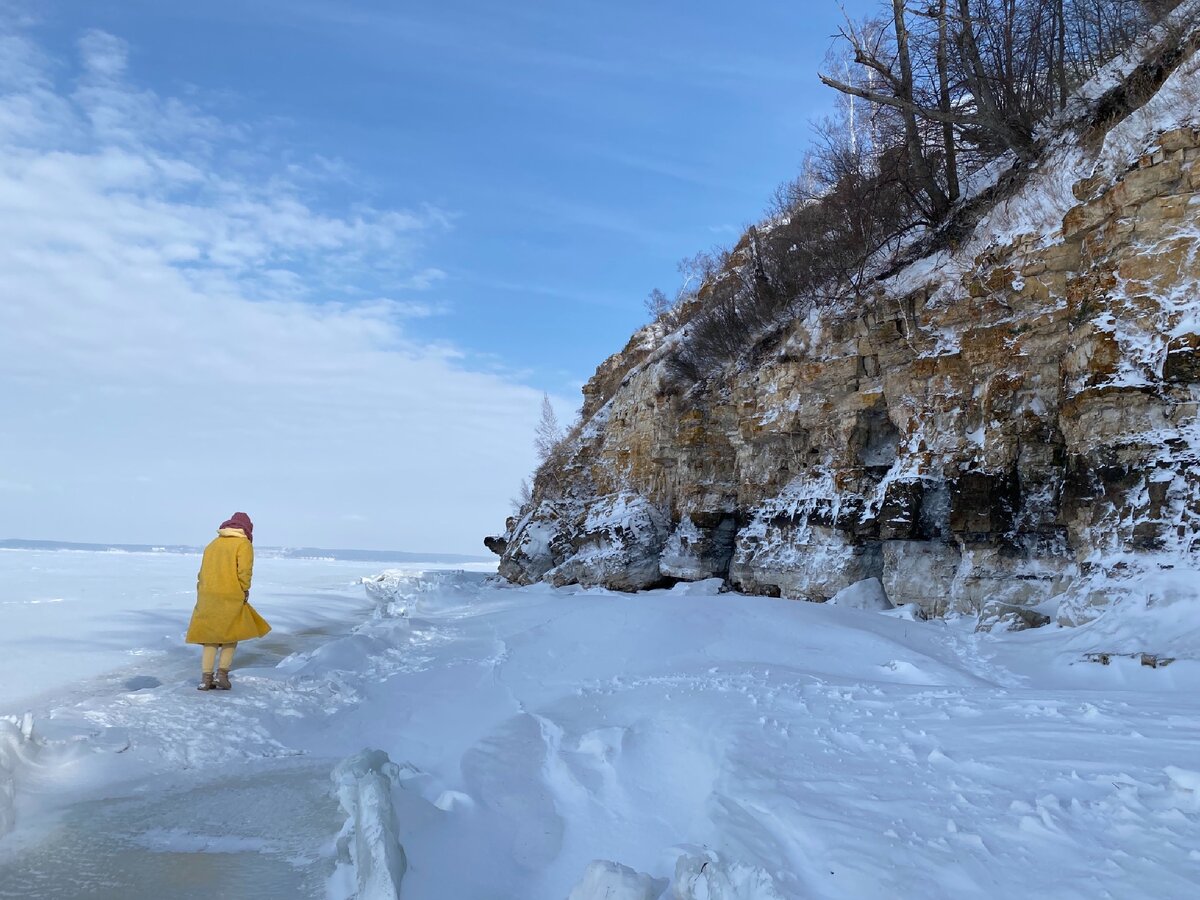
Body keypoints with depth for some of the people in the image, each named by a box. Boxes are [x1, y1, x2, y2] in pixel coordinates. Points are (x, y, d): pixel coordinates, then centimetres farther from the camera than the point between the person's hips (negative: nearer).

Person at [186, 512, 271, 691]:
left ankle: (206, 678, 8)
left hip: (207, 597, 5)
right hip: (230, 598, -5)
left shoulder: (213, 544, 20)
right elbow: (244, 571, -13)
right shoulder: (244, 544, 0)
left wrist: (202, 595, 16)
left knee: (210, 638, 10)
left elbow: (203, 572, 16)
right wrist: (245, 590, -2)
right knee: (232, 635, 10)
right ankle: (222, 674, 2)